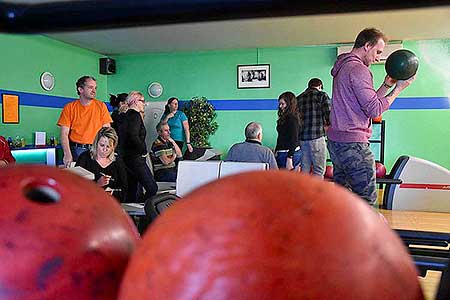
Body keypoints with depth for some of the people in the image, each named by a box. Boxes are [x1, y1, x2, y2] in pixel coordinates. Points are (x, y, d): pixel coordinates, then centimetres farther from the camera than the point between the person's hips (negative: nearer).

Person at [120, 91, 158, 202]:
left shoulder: (126, 115, 16)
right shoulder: (135, 115, -11)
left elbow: (121, 138, 19)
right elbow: (133, 137, -24)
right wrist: (144, 151, -12)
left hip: (127, 157, 10)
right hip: (136, 158, -10)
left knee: (132, 190, 14)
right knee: (152, 189, -8)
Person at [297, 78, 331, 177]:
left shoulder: (298, 98, 15)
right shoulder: (322, 95, 1)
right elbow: (329, 114, -7)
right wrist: (326, 124, 12)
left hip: (301, 136, 5)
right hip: (317, 136, -5)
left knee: (304, 168, 11)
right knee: (319, 170, 0)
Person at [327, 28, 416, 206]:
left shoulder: (343, 68, 19)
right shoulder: (359, 69, -12)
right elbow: (374, 110, -14)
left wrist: (386, 85, 15)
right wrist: (399, 88, -4)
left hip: (336, 140, 10)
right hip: (353, 144, -10)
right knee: (367, 201, -6)